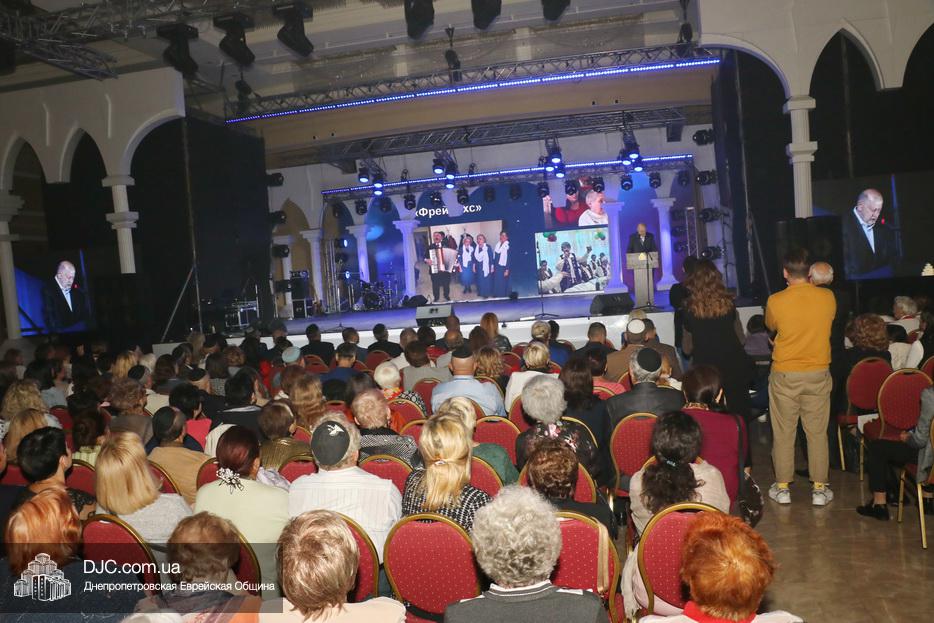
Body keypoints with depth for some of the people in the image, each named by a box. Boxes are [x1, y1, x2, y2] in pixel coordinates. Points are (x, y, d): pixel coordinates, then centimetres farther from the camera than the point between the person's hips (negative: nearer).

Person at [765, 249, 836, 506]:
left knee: (783, 433, 9)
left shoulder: (776, 301, -13)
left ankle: (782, 487, 17)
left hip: (785, 375, -2)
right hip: (818, 374, 2)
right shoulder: (828, 298, -7)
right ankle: (819, 489, 18)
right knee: (817, 432, 11)